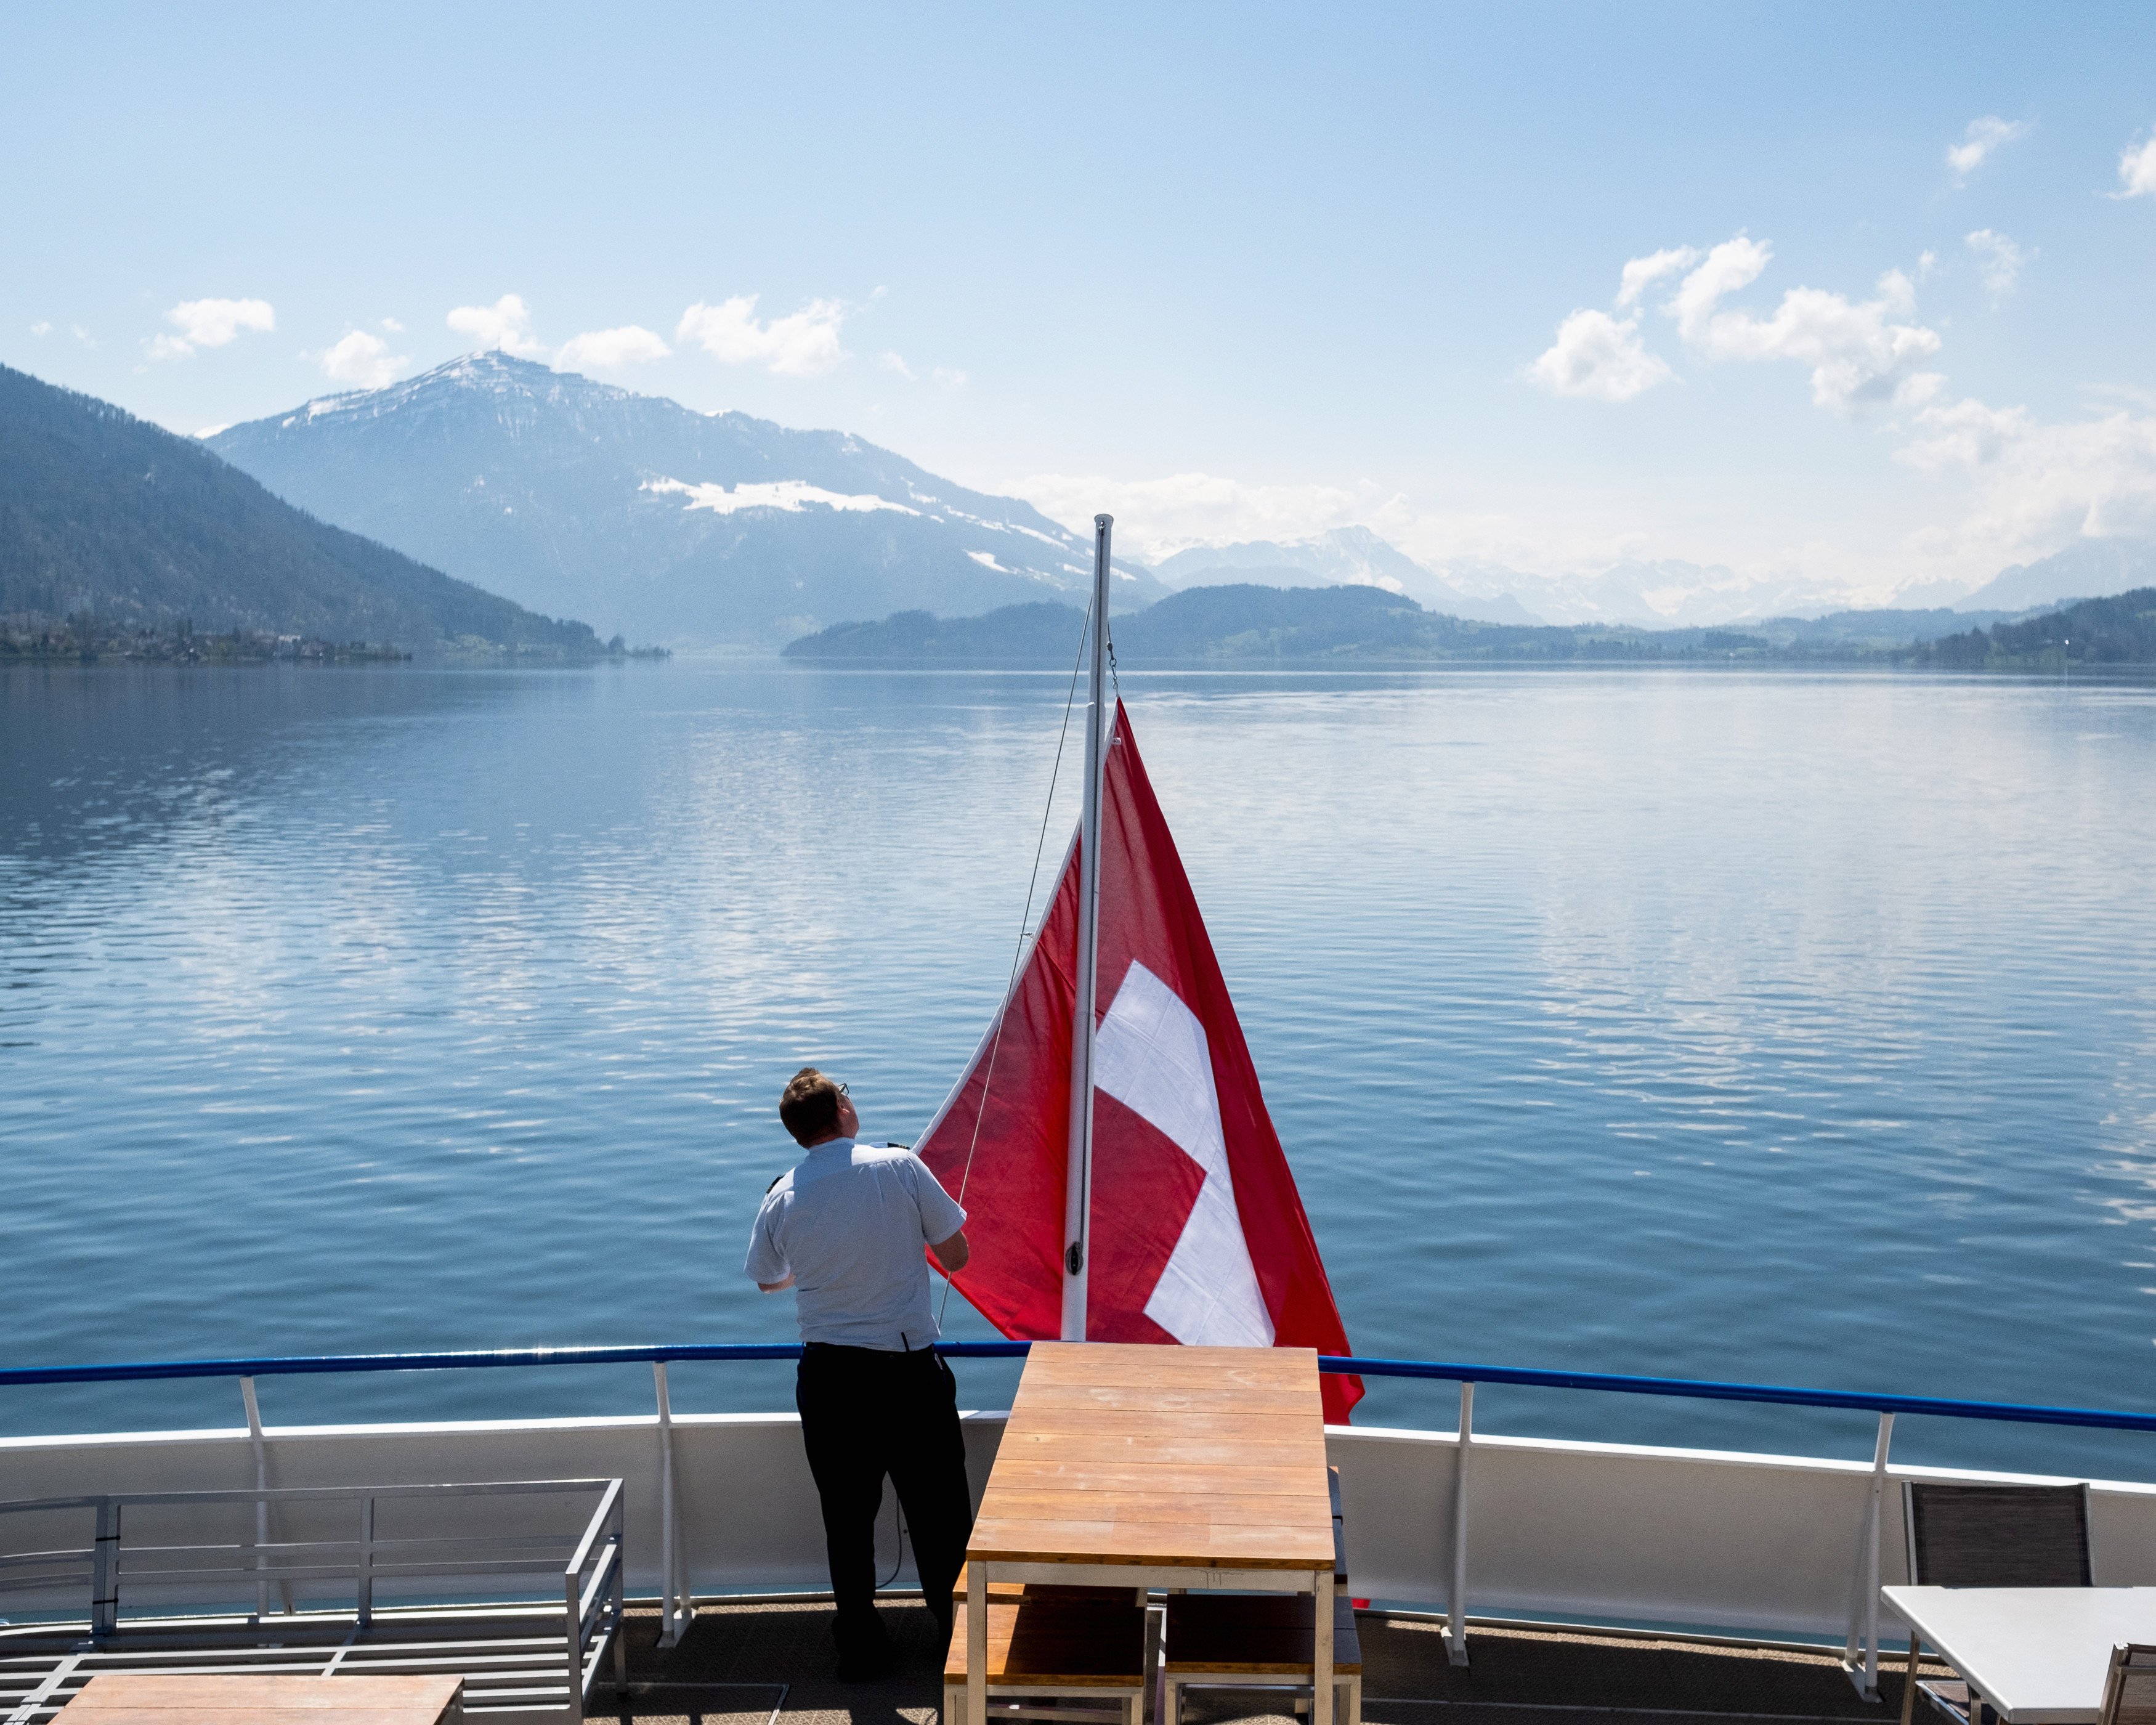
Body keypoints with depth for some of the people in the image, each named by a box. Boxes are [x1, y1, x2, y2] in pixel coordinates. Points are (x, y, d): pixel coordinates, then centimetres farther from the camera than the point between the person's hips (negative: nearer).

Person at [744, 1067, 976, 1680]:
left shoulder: (782, 1198, -1)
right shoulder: (899, 1167, -10)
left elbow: (768, 1280, 17)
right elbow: (956, 1256, -4)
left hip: (828, 1376, 2)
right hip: (909, 1371, -2)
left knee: (847, 1516, 14)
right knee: (939, 1514, 11)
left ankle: (859, 1646, 24)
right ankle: (958, 1637, 20)